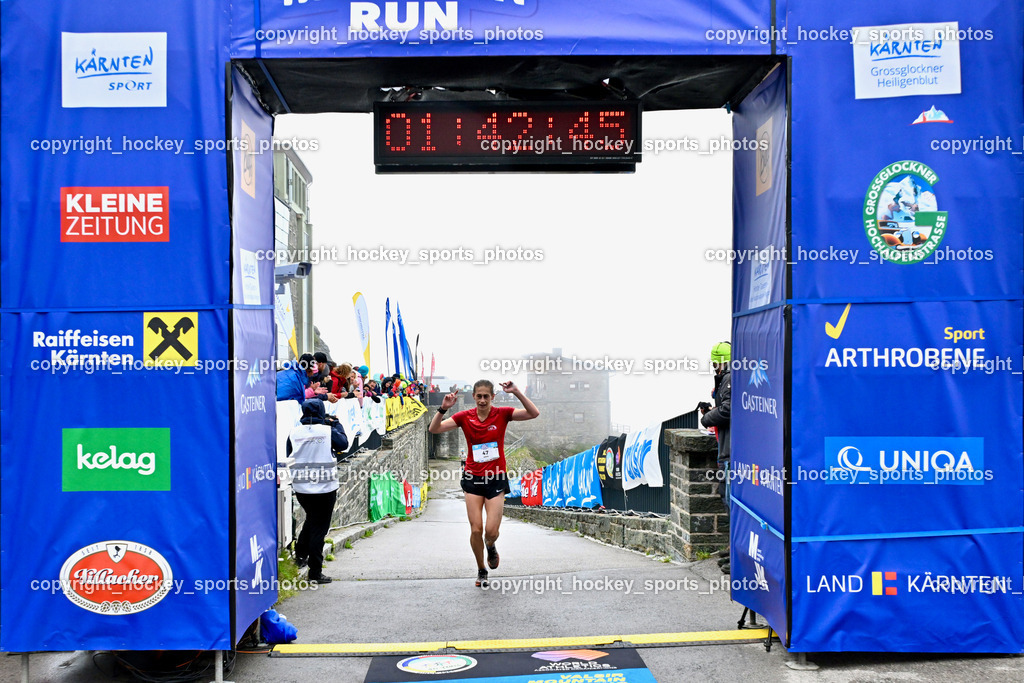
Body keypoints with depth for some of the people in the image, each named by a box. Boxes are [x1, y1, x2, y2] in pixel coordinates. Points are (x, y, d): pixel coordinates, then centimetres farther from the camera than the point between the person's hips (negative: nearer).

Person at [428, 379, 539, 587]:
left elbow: (533, 413, -14)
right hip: (473, 478, 1)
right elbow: (434, 429, -8)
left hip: (496, 478, -1)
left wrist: (516, 392, -25)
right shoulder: (465, 417, -2)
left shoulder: (502, 414, -4)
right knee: (476, 530, -2)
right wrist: (444, 408, -23)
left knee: (491, 531, -7)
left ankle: (491, 547, 31)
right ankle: (481, 571, 21)